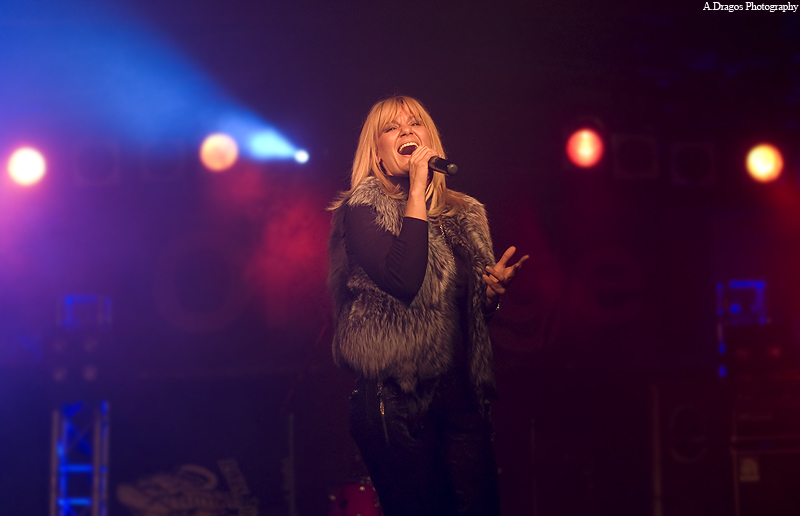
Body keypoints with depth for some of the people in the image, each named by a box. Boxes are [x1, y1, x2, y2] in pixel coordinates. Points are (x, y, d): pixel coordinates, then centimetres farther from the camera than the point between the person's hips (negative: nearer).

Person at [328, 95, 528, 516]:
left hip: (461, 394, 6)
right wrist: (417, 190, -14)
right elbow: (403, 281, -21)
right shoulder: (363, 210, -2)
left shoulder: (463, 214, 15)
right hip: (397, 396, -5)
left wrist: (494, 287, 0)